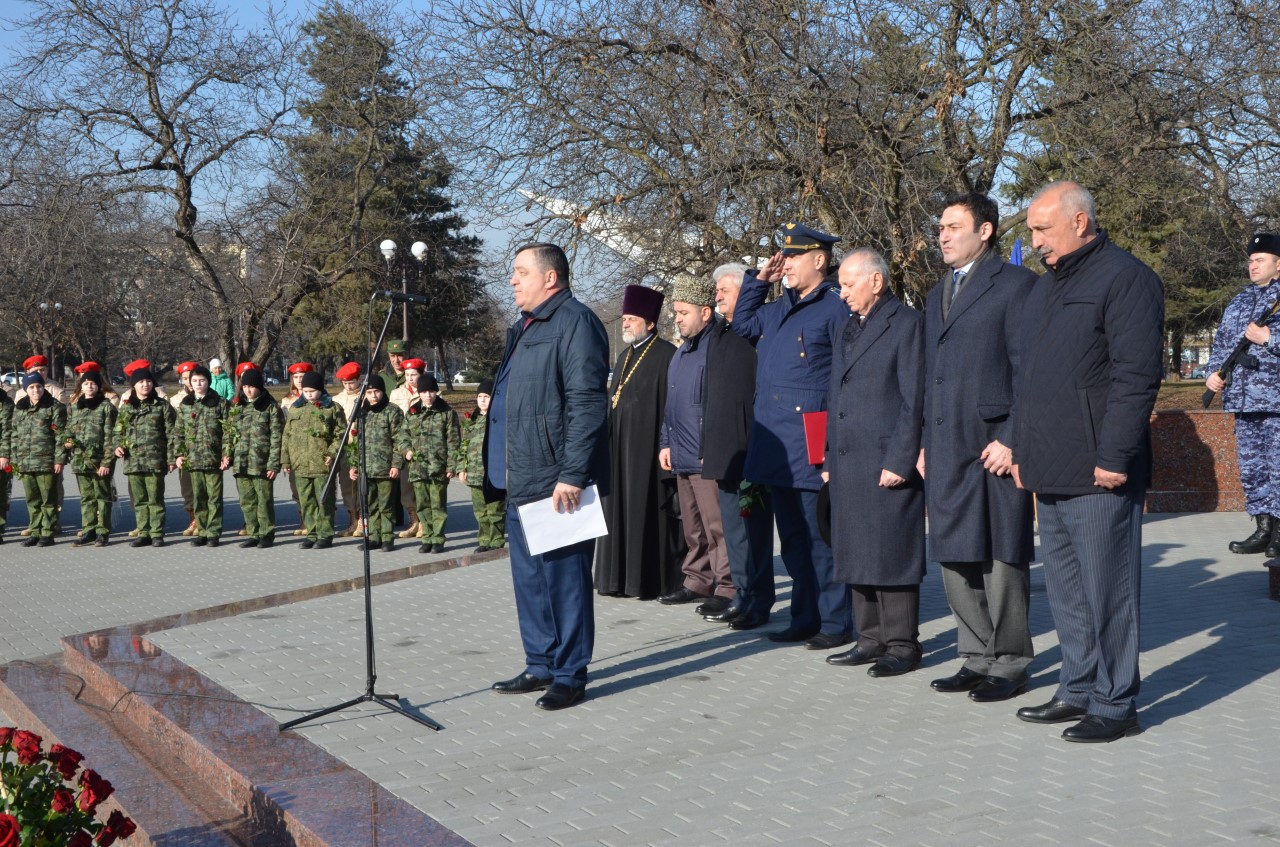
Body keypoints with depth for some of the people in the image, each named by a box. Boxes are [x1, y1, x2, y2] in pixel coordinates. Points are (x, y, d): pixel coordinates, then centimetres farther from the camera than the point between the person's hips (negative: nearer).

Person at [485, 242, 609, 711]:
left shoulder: (575, 322, -11)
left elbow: (586, 405, -19)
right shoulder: (523, 327, 19)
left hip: (556, 482, -10)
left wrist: (573, 475, -22)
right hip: (523, 480, 10)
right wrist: (498, 469, 20)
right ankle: (541, 666, 26)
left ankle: (570, 676, 8)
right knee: (529, 577, 15)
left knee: (564, 576, -2)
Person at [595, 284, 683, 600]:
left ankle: (667, 581, 1)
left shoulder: (665, 355, -9)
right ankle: (626, 577, 16)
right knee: (623, 510, 9)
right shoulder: (624, 358, 17)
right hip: (621, 449, 8)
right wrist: (609, 443, 14)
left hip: (648, 448, -8)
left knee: (653, 512, -5)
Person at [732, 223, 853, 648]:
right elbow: (742, 324, 32)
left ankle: (835, 623, 8)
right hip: (776, 449, 8)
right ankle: (804, 619, 22)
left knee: (821, 538, -2)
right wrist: (758, 281, 19)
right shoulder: (777, 310, 15)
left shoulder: (836, 308, -8)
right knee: (792, 538, 13)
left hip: (811, 449, -8)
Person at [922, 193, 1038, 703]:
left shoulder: (1015, 284, -4)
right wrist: (925, 444, 16)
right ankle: (978, 656, 20)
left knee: (1001, 558, -1)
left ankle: (1010, 664, 10)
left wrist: (1011, 440, -15)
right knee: (954, 556, 10)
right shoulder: (938, 295, 20)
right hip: (946, 451, 8)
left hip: (994, 446, -7)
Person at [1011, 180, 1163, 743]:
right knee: (1065, 590, 14)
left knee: (1106, 591, -2)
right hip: (1051, 473, 9)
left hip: (1098, 472, -9)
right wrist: (1023, 452, 19)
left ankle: (1114, 704, 7)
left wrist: (1114, 457, -19)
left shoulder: (1125, 278, -8)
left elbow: (1136, 376, -15)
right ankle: (1078, 691, 25)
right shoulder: (1046, 285, 20)